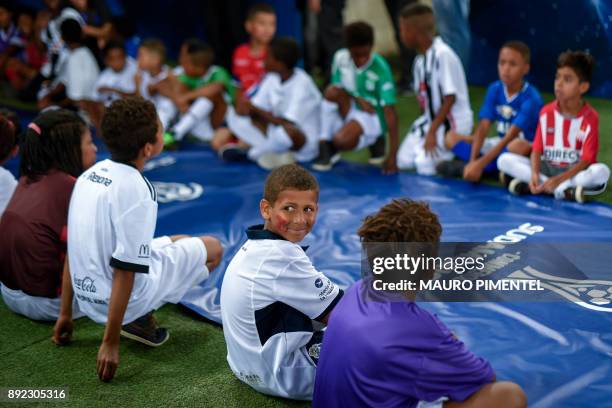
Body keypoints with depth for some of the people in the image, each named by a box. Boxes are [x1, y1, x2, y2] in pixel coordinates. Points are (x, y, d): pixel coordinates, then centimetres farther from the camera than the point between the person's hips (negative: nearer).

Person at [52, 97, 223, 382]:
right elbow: (125, 272, -24)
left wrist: (65, 314, 16)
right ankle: (140, 319, 4)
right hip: (121, 300, -8)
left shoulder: (90, 175, 2)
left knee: (179, 242, 29)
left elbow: (75, 251, 8)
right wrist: (110, 343, -20)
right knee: (212, 248, 11)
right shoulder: (135, 190, -23)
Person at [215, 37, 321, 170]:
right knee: (235, 115, -5)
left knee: (288, 131, -41)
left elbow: (288, 124, -28)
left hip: (303, 145, -6)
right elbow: (255, 107, 0)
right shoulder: (272, 78, 1)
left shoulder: (302, 84, -20)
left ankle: (248, 152, -17)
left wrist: (256, 109, -23)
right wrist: (246, 107, -23)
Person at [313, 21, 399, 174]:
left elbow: (390, 111, -22)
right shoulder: (340, 58, -8)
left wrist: (393, 153, -27)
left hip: (372, 116, -5)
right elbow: (336, 88, 6)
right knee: (332, 91, -29)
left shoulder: (380, 68, -19)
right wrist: (357, 99, -18)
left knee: (342, 140, -35)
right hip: (349, 110, 5)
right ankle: (325, 147, -17)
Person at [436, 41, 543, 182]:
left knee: (520, 146, -42)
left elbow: (510, 136, -28)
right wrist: (473, 161, -28)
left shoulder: (531, 98, -20)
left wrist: (480, 164, -37)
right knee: (451, 137, -7)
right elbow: (482, 128, -12)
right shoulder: (495, 89, -3)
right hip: (500, 145, 6)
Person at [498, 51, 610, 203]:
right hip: (547, 168, 3)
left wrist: (558, 180, -30)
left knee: (601, 171, -35)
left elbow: (586, 160, -16)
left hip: (574, 171, -3)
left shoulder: (590, 118, -12)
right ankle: (566, 190, -27)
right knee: (504, 160, -18)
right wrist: (534, 174, -25)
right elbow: (537, 149, -3)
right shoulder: (546, 112, -2)